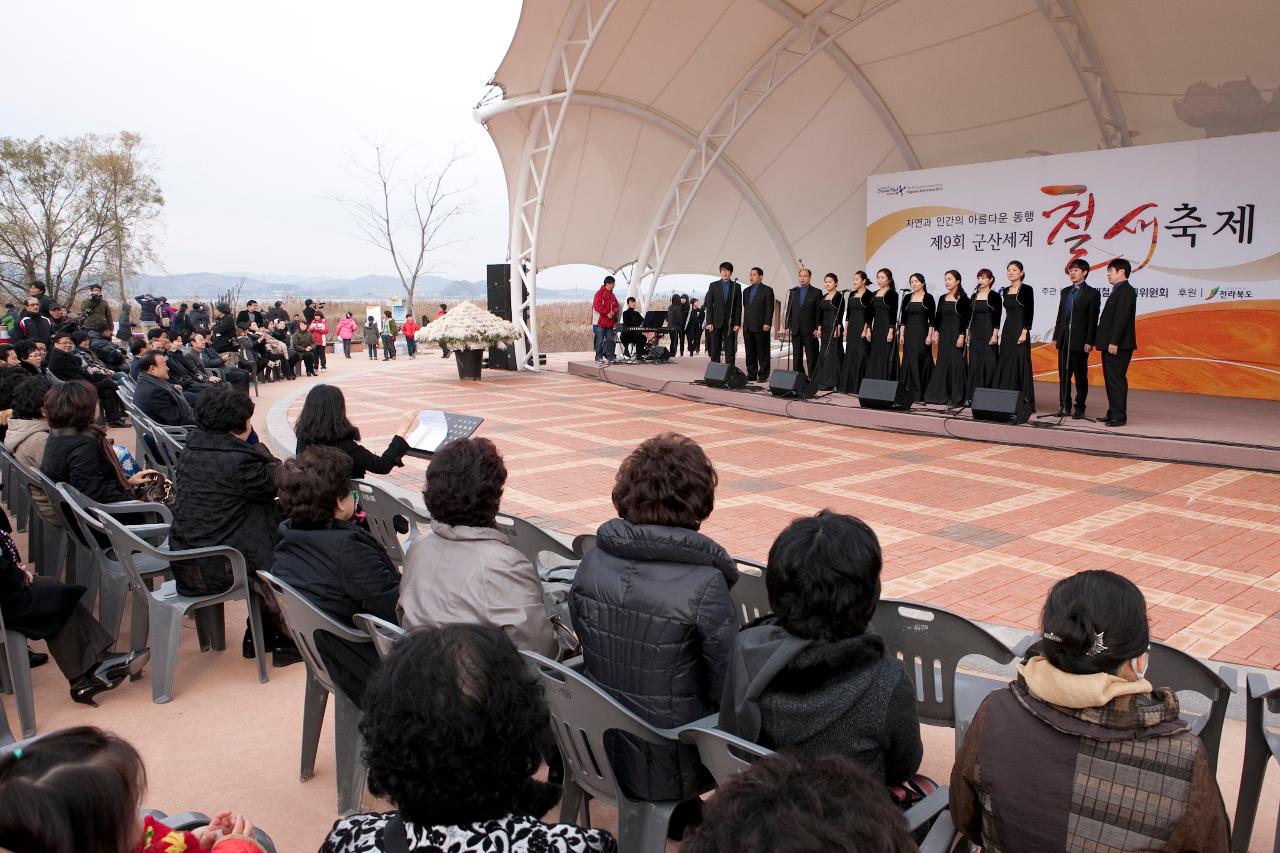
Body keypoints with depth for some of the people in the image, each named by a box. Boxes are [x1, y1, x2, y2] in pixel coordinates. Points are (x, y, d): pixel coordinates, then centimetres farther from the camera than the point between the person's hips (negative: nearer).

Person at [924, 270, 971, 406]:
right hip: (944, 333, 6)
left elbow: (966, 319, -11)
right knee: (942, 362, 6)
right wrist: (936, 332, 6)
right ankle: (942, 394, 13)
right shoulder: (942, 298, 12)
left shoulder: (963, 298, -6)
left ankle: (957, 397, -2)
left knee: (956, 362, -6)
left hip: (956, 333, -6)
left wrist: (962, 336, -17)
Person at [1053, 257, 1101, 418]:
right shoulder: (1065, 292, 15)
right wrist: (1056, 336, 9)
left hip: (1080, 341, -5)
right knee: (1064, 375, 7)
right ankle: (1064, 406, 14)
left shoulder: (1092, 294, -2)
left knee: (1080, 376, 1)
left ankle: (1079, 408, 6)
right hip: (1064, 339, 6)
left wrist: (1089, 342, -13)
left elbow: (1093, 320, -7)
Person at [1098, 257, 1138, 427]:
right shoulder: (1118, 291, 19)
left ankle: (1119, 416, -4)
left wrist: (1114, 342, -24)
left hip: (1118, 345, -10)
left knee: (1116, 380, -8)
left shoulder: (1125, 291, -12)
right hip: (1111, 344, 10)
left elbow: (1121, 318, -20)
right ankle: (1113, 413, 21)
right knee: (1111, 379, 14)